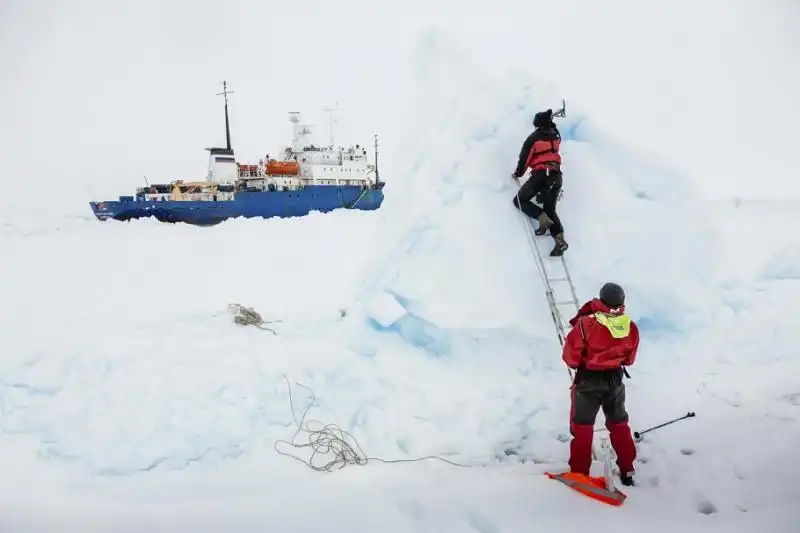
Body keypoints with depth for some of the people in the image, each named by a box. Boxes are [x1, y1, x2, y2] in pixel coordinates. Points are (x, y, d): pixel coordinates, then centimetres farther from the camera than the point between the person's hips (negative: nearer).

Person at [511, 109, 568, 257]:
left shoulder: (534, 138, -4)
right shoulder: (555, 136, 11)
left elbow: (525, 157, -3)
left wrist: (518, 173, 11)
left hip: (540, 174, -6)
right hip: (556, 175, 6)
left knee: (520, 200, 8)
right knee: (550, 209, 11)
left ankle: (542, 218, -16)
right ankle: (560, 238, -13)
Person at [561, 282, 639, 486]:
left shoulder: (586, 324, -25)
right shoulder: (631, 327, -12)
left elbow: (571, 357, -16)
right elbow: (629, 359, 4)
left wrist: (578, 364, 5)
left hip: (588, 380, -4)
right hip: (615, 379, 4)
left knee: (582, 426, 10)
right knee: (619, 424, 22)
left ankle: (579, 473, 16)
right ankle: (627, 470, 32)